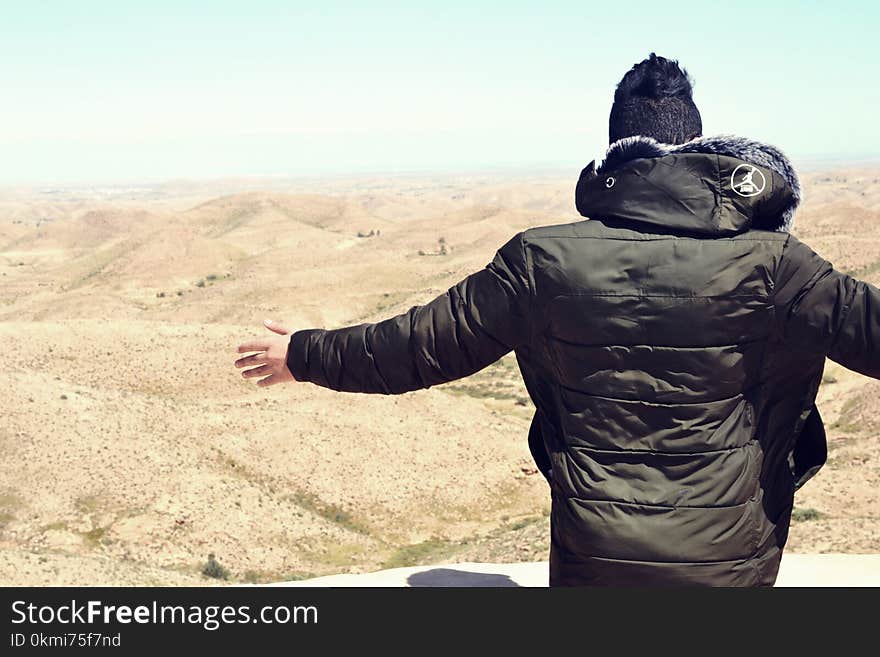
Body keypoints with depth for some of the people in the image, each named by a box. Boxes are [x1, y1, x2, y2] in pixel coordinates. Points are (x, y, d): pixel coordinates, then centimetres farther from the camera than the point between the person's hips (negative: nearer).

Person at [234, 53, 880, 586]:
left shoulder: (544, 260, -9)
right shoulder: (767, 261, -12)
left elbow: (423, 343, -1)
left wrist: (307, 354, 14)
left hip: (594, 553, 1)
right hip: (729, 558, 0)